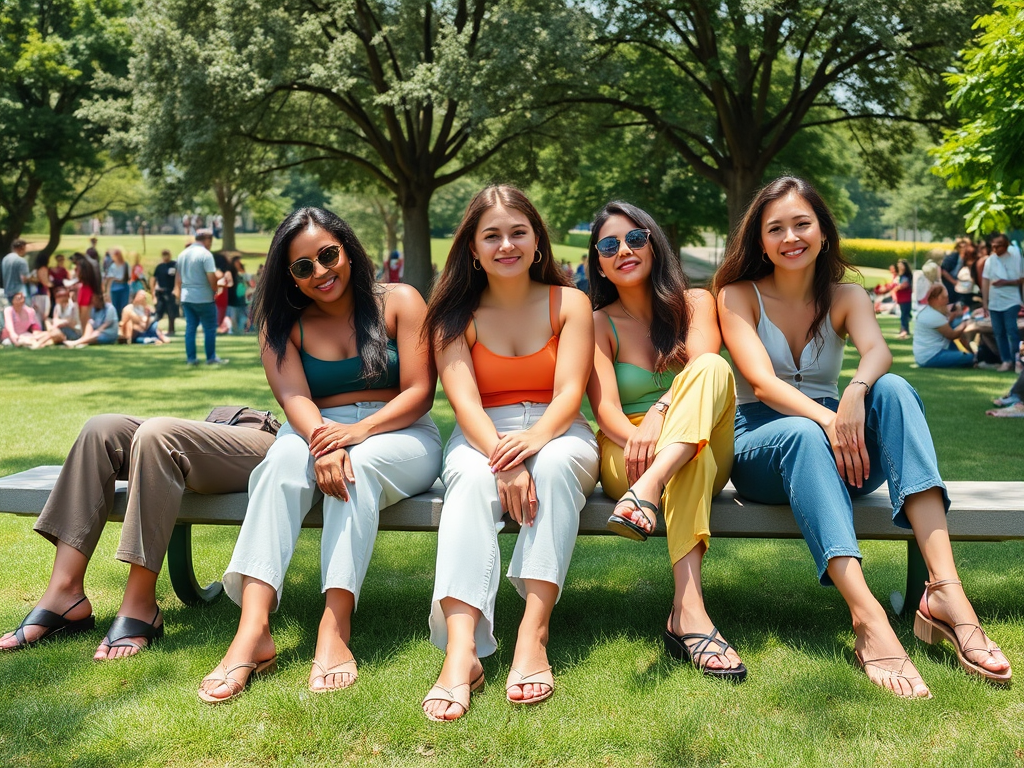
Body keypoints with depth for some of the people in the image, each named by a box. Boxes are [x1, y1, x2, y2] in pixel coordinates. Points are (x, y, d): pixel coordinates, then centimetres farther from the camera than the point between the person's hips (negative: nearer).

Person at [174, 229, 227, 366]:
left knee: (190, 327, 10)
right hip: (203, 298, -7)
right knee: (210, 328, 3)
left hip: (186, 297, 7)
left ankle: (190, 358, 11)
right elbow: (212, 277, -19)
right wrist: (215, 290, -4)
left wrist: (179, 292, 20)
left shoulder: (183, 254, 11)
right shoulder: (205, 254, -13)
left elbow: (178, 276, 15)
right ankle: (211, 358, 7)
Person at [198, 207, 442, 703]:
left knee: (357, 465, -36)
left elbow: (419, 393, -7)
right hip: (315, 435, 2)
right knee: (284, 458, -32)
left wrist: (360, 430, -25)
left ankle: (335, 629, -43)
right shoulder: (284, 324, 9)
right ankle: (253, 630, -45)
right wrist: (320, 440, -32)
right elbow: (293, 396, -10)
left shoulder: (398, 302, 2)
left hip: (400, 436, -1)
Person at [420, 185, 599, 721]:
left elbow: (568, 395, -10)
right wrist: (502, 456, -32)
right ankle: (461, 651, -50)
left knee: (554, 463, -36)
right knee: (472, 477, -35)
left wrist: (533, 439, -33)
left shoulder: (569, 304, 3)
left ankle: (533, 633, -42)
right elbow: (465, 401, -11)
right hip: (481, 438, 0)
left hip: (559, 435, 0)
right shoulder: (455, 315, 4)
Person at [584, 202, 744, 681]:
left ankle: (649, 489, -52)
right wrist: (637, 436, -33)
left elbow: (703, 362, -13)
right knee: (693, 460, -39)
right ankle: (688, 615, -54)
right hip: (626, 457, -1)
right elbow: (606, 409, -8)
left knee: (712, 368, -30)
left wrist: (660, 413, -34)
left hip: (703, 445, 2)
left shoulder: (694, 302, 9)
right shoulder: (598, 324, 6)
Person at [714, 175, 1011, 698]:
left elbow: (878, 351, -14)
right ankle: (868, 619, -53)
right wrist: (825, 420, -34)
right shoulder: (739, 297, 2)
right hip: (758, 449, -3)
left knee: (893, 389, -27)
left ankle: (945, 590, -42)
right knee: (802, 433, -37)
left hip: (835, 453, 3)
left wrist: (857, 391, -39)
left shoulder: (845, 298, 10)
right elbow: (761, 383, -15)